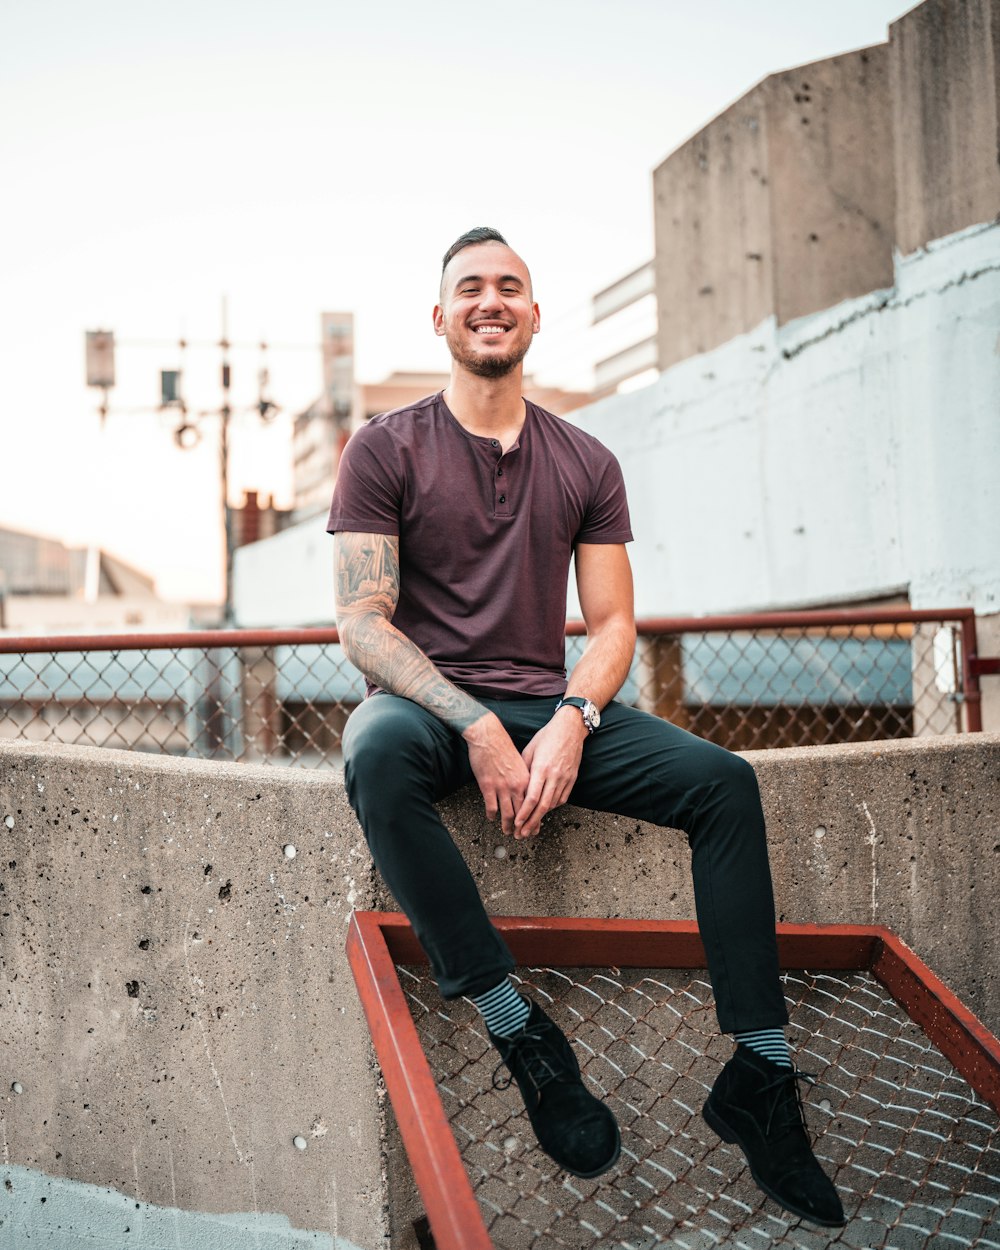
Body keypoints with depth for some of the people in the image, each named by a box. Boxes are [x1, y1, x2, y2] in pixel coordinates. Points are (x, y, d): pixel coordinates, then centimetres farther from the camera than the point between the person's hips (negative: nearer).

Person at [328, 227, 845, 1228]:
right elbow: (363, 624, -8)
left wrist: (571, 722, -15)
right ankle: (520, 1033, -28)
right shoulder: (386, 449, 1)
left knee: (724, 780, -18)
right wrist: (476, 727, -22)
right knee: (377, 759, -39)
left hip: (547, 705, 3)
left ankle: (760, 1077, -13)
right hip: (424, 698, -3)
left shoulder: (586, 465, 11)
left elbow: (611, 624, 7)